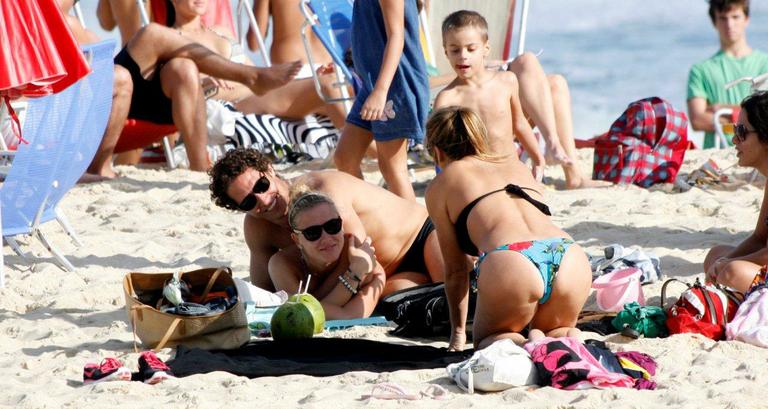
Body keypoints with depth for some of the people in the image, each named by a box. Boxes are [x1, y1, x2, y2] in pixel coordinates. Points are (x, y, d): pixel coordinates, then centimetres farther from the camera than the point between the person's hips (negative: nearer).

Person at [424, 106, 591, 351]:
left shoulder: (441, 186, 21)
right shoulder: (516, 165, 34)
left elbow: (455, 269, 21)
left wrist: (458, 331, 31)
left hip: (510, 266, -4)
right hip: (571, 258, 4)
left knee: (486, 340, 22)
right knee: (555, 331, 30)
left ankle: (517, 345, -10)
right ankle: (569, 341, -5)